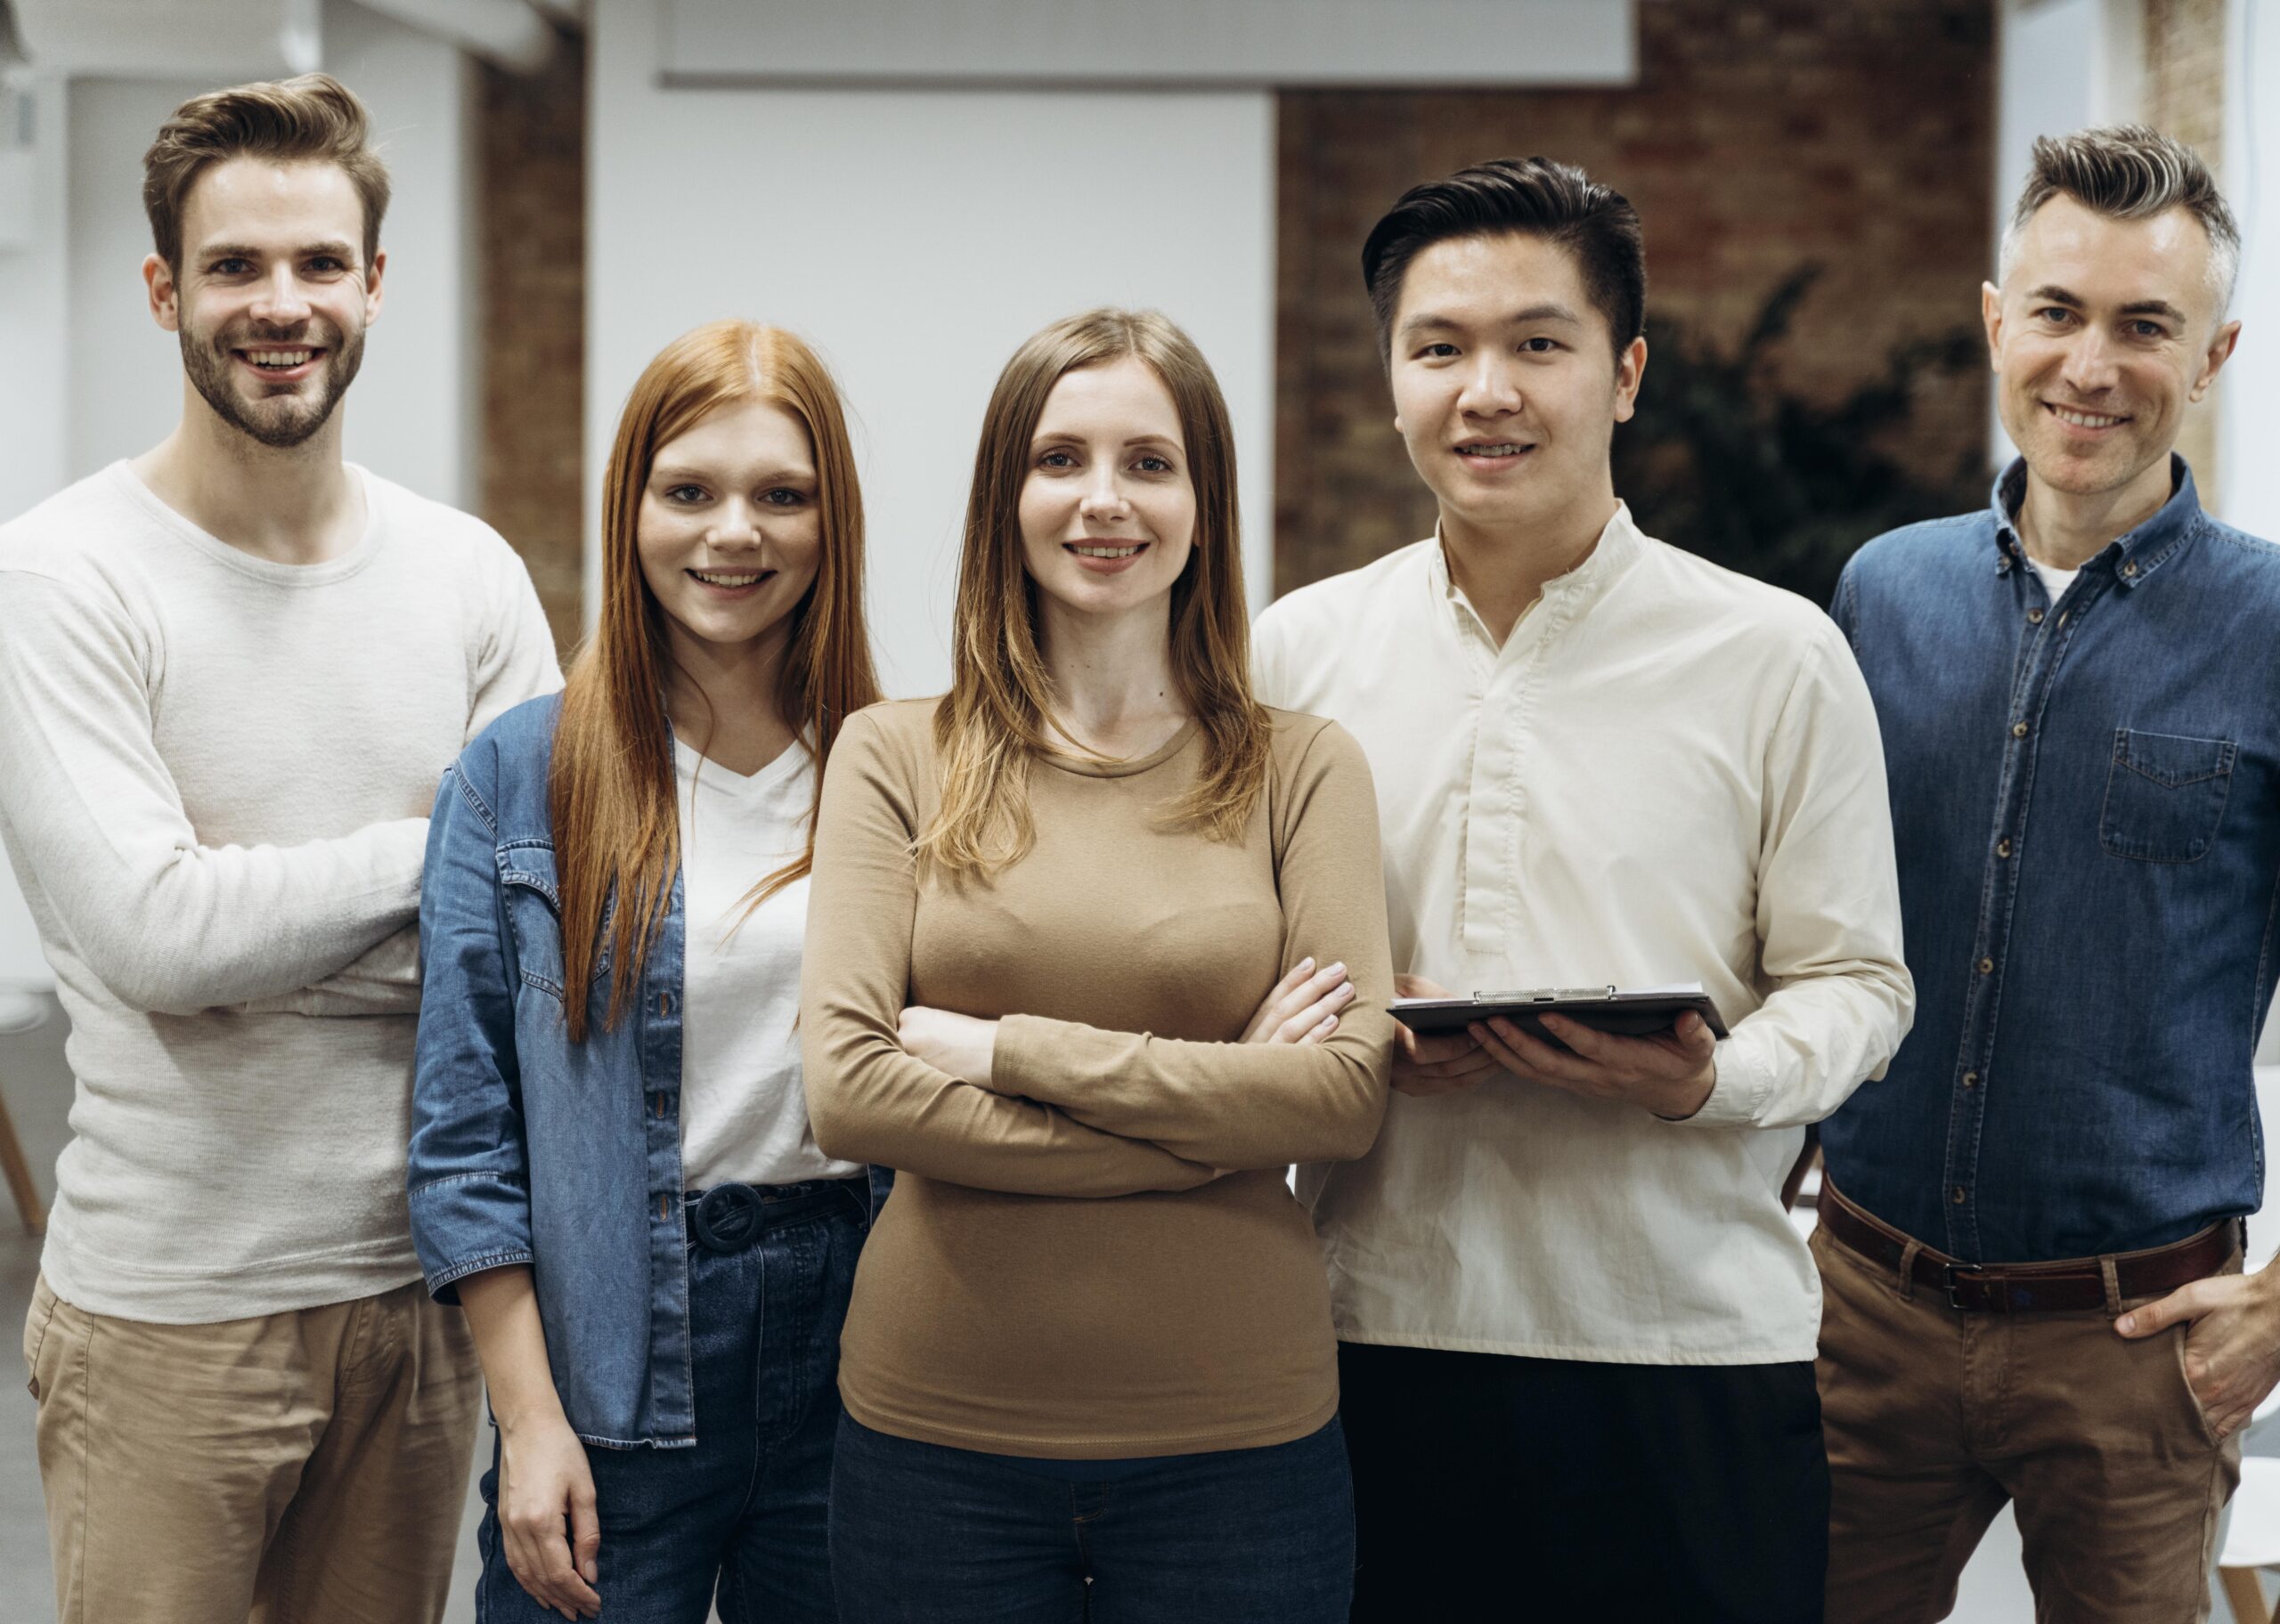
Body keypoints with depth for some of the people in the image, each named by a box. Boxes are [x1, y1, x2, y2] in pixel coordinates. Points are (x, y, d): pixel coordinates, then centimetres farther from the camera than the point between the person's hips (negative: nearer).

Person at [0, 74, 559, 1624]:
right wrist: (432, 852, -8)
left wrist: (270, 929, -12)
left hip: (420, 1277, 4)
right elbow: (154, 933, -18)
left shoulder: (470, 575, 7)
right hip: (170, 1307, -4)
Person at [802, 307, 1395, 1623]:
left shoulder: (1301, 771, 3)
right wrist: (1219, 1114, -11)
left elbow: (1350, 1095, -8)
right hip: (940, 1435, 0)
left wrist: (1007, 1048, -12)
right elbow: (848, 1093, -9)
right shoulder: (896, 758, 2)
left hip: (1236, 1443, 0)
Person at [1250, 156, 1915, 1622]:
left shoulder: (1778, 658, 0)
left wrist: (1712, 1078, -18)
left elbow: (1855, 982, 2)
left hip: (1690, 1358, -1)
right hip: (1382, 1339, 2)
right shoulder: (1298, 652, 7)